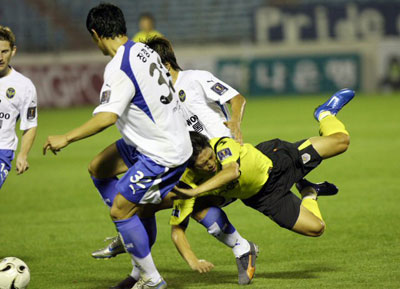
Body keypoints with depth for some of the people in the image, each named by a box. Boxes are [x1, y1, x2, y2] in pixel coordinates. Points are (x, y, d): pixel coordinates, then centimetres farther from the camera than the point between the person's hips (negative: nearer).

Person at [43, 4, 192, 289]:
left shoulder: (119, 68, -23)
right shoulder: (145, 51, 5)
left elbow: (107, 116, -33)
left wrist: (66, 138, -28)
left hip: (162, 154, -10)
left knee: (119, 210, -4)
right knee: (99, 168, 18)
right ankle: (128, 240, 26)